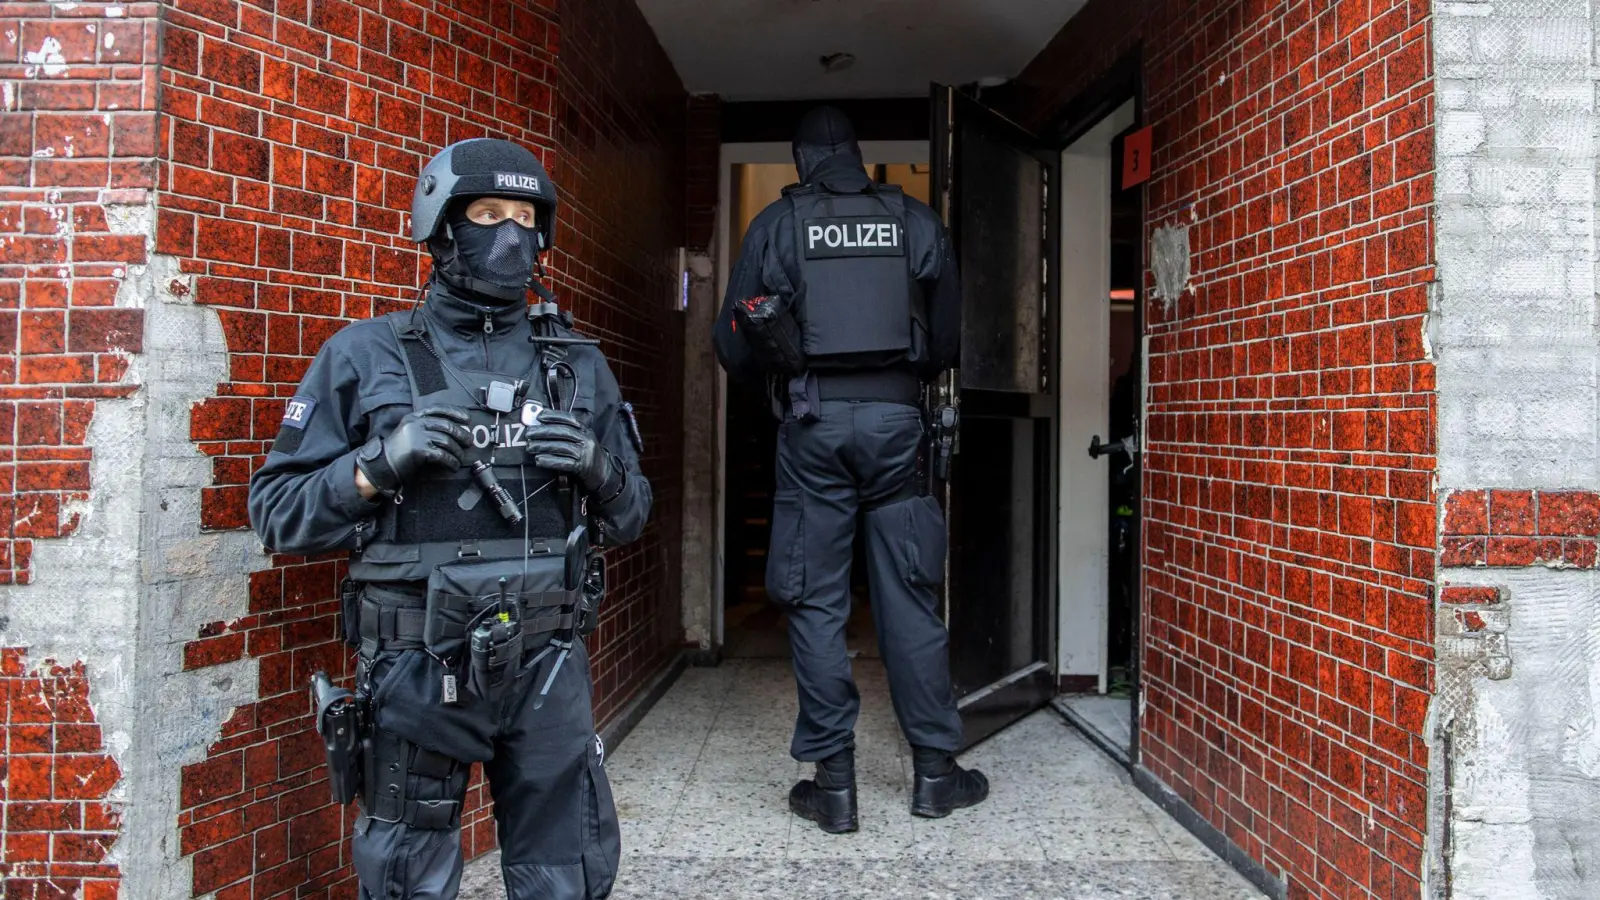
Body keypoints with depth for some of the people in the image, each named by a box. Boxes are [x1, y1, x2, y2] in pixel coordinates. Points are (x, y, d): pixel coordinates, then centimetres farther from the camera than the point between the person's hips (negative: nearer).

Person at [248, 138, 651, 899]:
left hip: (545, 665, 2)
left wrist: (600, 470, -9)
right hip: (417, 668, -2)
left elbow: (628, 518, 12)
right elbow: (277, 511, 0)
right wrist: (380, 465, -16)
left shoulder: (576, 363, 8)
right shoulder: (364, 356, 0)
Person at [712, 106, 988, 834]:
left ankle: (833, 785, 9)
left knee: (816, 603, 5)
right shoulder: (916, 222, 7)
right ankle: (934, 771, 16)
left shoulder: (775, 224, 3)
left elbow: (733, 346, 3)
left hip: (813, 422, -1)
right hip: (896, 419, 2)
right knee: (909, 596, 8)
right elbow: (948, 342, 9)